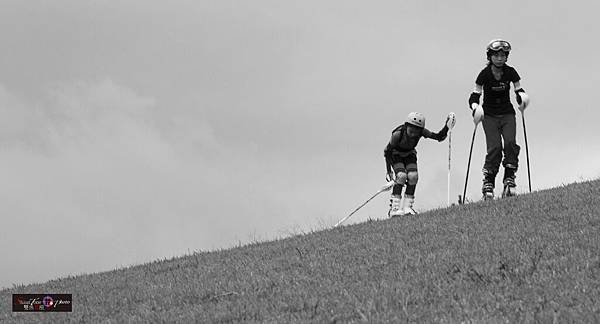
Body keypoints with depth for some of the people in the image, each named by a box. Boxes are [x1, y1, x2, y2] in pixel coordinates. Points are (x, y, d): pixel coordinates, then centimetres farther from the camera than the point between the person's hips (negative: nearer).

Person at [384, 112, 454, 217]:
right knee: (401, 176, -26)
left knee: (413, 176, -20)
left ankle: (407, 207, -9)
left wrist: (446, 127, -40)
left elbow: (439, 137, -22)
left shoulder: (422, 132, -27)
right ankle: (394, 208, -22)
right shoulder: (398, 134, -36)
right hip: (396, 155, -3)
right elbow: (387, 151, -23)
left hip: (409, 155, 3)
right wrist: (389, 170, -22)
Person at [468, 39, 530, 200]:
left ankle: (509, 178, -15)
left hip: (507, 114, 2)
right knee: (494, 148, -17)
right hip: (489, 115, -2)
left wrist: (522, 97, -21)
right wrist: (475, 108, -30)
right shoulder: (485, 74, -10)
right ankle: (488, 184, -9)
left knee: (510, 143, -21)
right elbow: (474, 96, -9)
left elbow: (519, 90, 3)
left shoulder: (510, 72, -5)